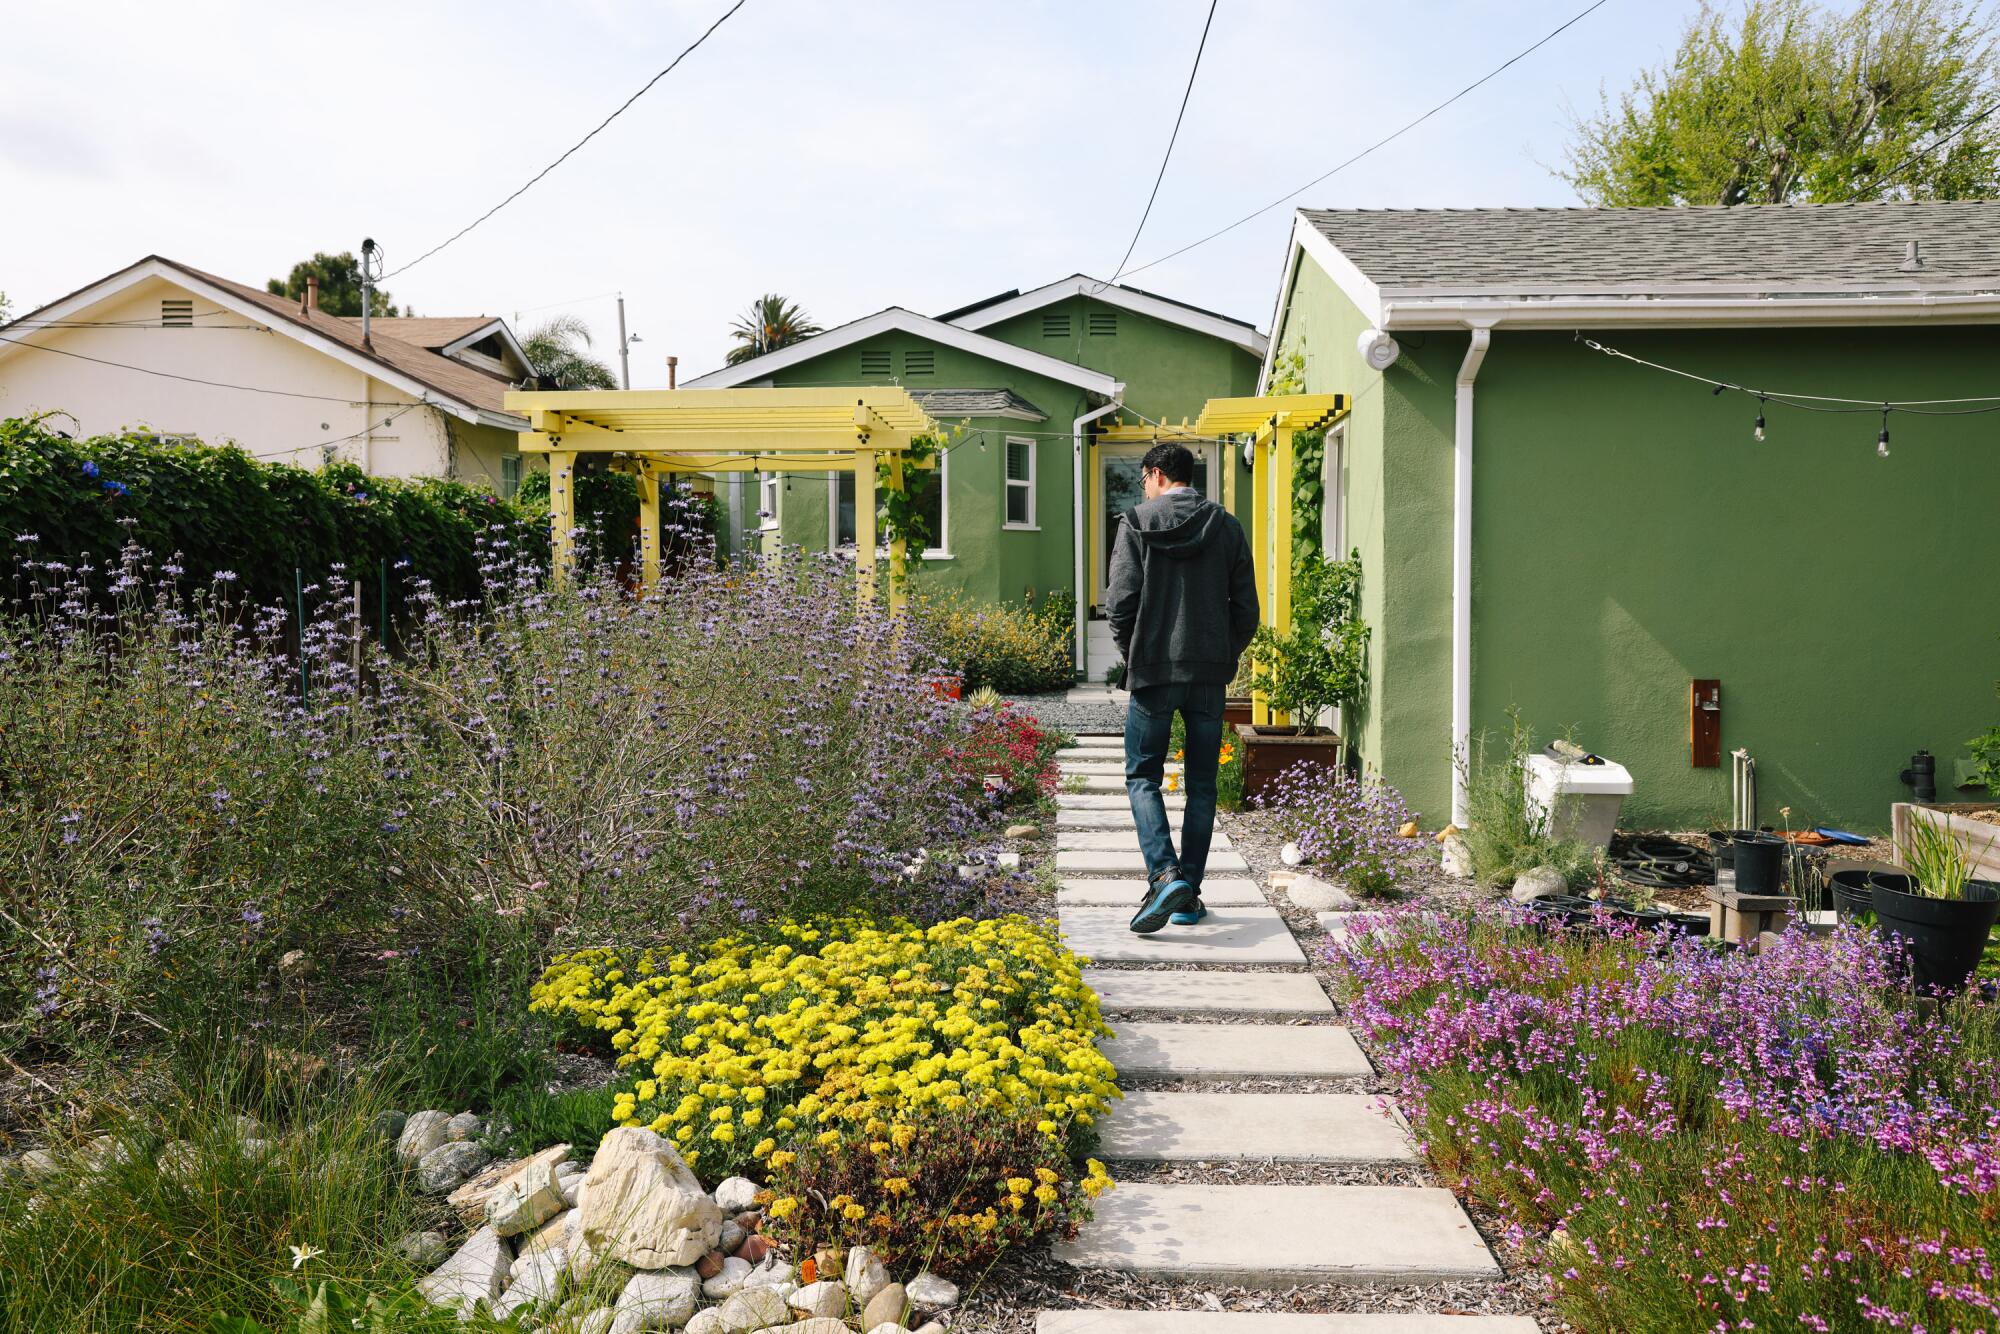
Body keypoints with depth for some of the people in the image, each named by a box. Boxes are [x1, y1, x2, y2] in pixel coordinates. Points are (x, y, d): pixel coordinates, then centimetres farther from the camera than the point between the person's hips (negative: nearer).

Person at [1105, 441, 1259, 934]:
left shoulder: (1138, 522, -2)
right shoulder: (1226, 525, 7)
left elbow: (1120, 602, -8)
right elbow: (1246, 608, 5)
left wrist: (1134, 655, 7)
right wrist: (1225, 658, 15)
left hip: (1154, 672, -3)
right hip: (1210, 674, 3)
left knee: (1143, 777, 7)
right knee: (1201, 785, 10)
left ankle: (1164, 874, -12)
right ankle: (1189, 893, 12)